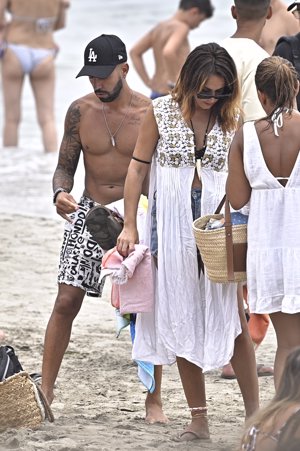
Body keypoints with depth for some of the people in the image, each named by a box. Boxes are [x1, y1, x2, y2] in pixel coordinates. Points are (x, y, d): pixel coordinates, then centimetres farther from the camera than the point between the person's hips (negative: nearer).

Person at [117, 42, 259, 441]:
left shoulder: (231, 120, 1)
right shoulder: (161, 113, -1)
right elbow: (138, 167, 4)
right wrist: (129, 226, 1)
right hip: (171, 223, 1)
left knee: (232, 317, -6)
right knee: (182, 320, 4)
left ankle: (254, 413, 0)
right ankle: (198, 418, 11)